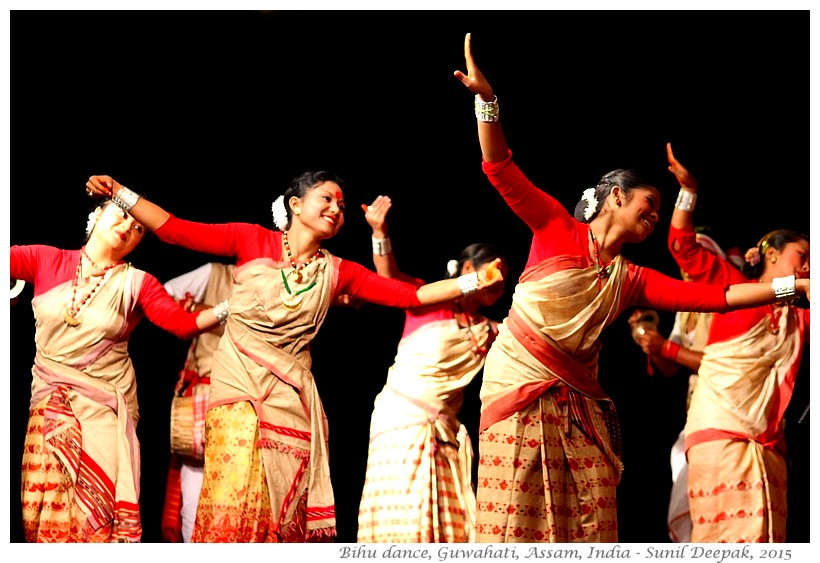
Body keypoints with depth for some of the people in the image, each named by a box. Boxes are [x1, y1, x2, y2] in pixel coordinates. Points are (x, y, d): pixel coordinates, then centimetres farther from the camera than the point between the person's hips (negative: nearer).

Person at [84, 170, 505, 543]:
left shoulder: (338, 272, 10)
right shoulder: (252, 241, 2)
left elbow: (412, 295, 6)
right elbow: (175, 230, -2)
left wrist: (473, 281, -2)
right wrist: (120, 193, -11)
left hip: (291, 393, 3)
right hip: (239, 384, -3)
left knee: (287, 506, 0)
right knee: (235, 498, -14)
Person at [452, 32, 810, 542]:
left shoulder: (633, 280, 14)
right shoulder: (557, 229, 3)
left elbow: (715, 296, 11)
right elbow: (500, 168, -6)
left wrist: (795, 285, 6)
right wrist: (486, 97, -19)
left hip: (579, 404, 5)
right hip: (520, 389, -5)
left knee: (590, 530, -2)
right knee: (518, 525, -11)